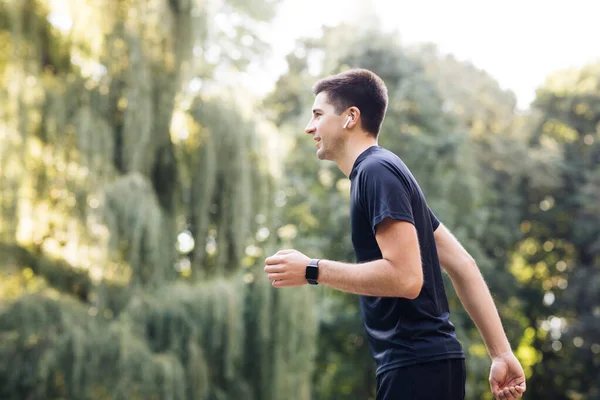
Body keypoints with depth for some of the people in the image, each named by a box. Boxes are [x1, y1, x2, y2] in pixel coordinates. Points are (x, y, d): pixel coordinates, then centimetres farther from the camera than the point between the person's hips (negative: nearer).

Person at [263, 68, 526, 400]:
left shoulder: (377, 171, -11)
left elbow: (406, 276, -22)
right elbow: (462, 266, 14)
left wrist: (312, 271, -15)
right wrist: (502, 354, 11)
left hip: (416, 368, -9)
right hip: (420, 364, 9)